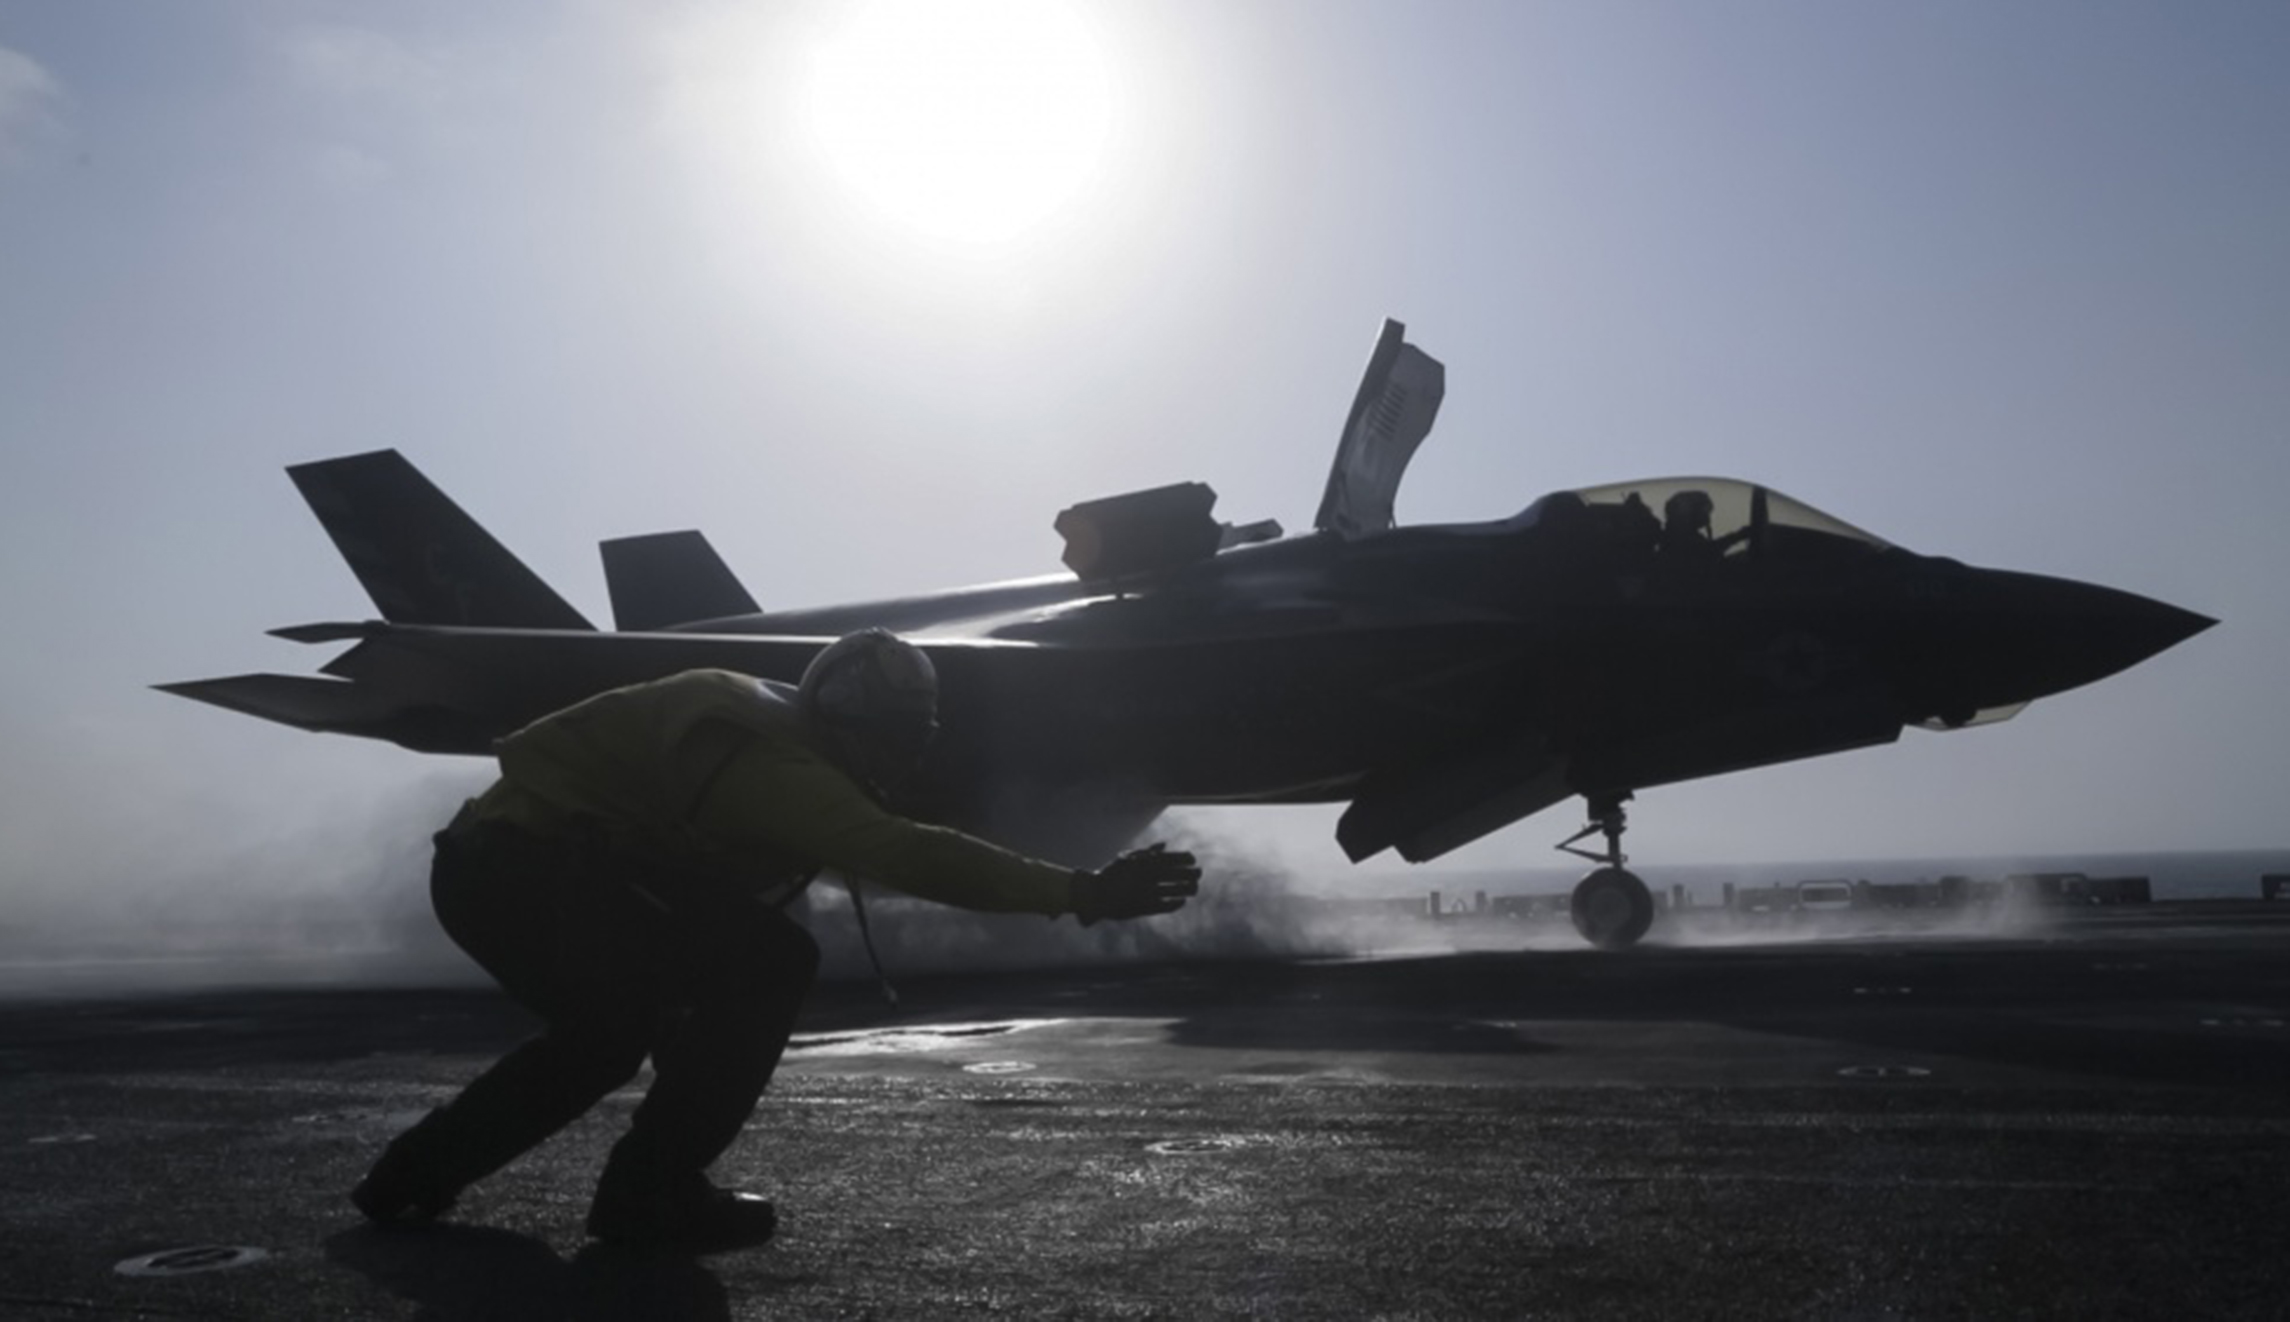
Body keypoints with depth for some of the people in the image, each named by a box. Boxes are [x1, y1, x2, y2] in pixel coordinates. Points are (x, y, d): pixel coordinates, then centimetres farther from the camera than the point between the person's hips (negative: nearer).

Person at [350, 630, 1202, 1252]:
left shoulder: (766, 726, 13)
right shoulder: (769, 761, -20)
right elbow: (907, 855, -30)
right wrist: (1080, 893, -32)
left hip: (488, 862, 11)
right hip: (528, 867, -11)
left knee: (606, 1027, 31)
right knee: (770, 962, -15)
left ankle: (416, 1173, 34)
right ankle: (651, 1190, -5)